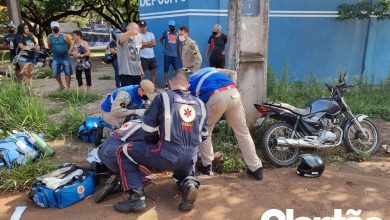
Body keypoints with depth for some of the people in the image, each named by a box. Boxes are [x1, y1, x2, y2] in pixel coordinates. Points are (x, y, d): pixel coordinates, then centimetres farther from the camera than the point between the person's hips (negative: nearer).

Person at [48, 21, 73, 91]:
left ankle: (68, 88, 9)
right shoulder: (49, 37, 0)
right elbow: (50, 47, 11)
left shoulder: (64, 36, -7)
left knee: (67, 73, -1)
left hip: (65, 57, -3)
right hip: (55, 58, 3)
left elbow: (70, 44, 3)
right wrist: (54, 52, 14)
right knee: (56, 73, 4)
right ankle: (61, 86, 24)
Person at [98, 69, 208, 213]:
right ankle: (188, 183, 4)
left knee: (123, 152, 9)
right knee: (183, 171, 40)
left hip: (167, 156, -5)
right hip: (190, 160, 5)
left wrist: (155, 144, 18)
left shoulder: (163, 97, -2)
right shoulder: (200, 104, 11)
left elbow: (148, 129, 0)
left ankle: (137, 197, 0)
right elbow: (203, 136, 17)